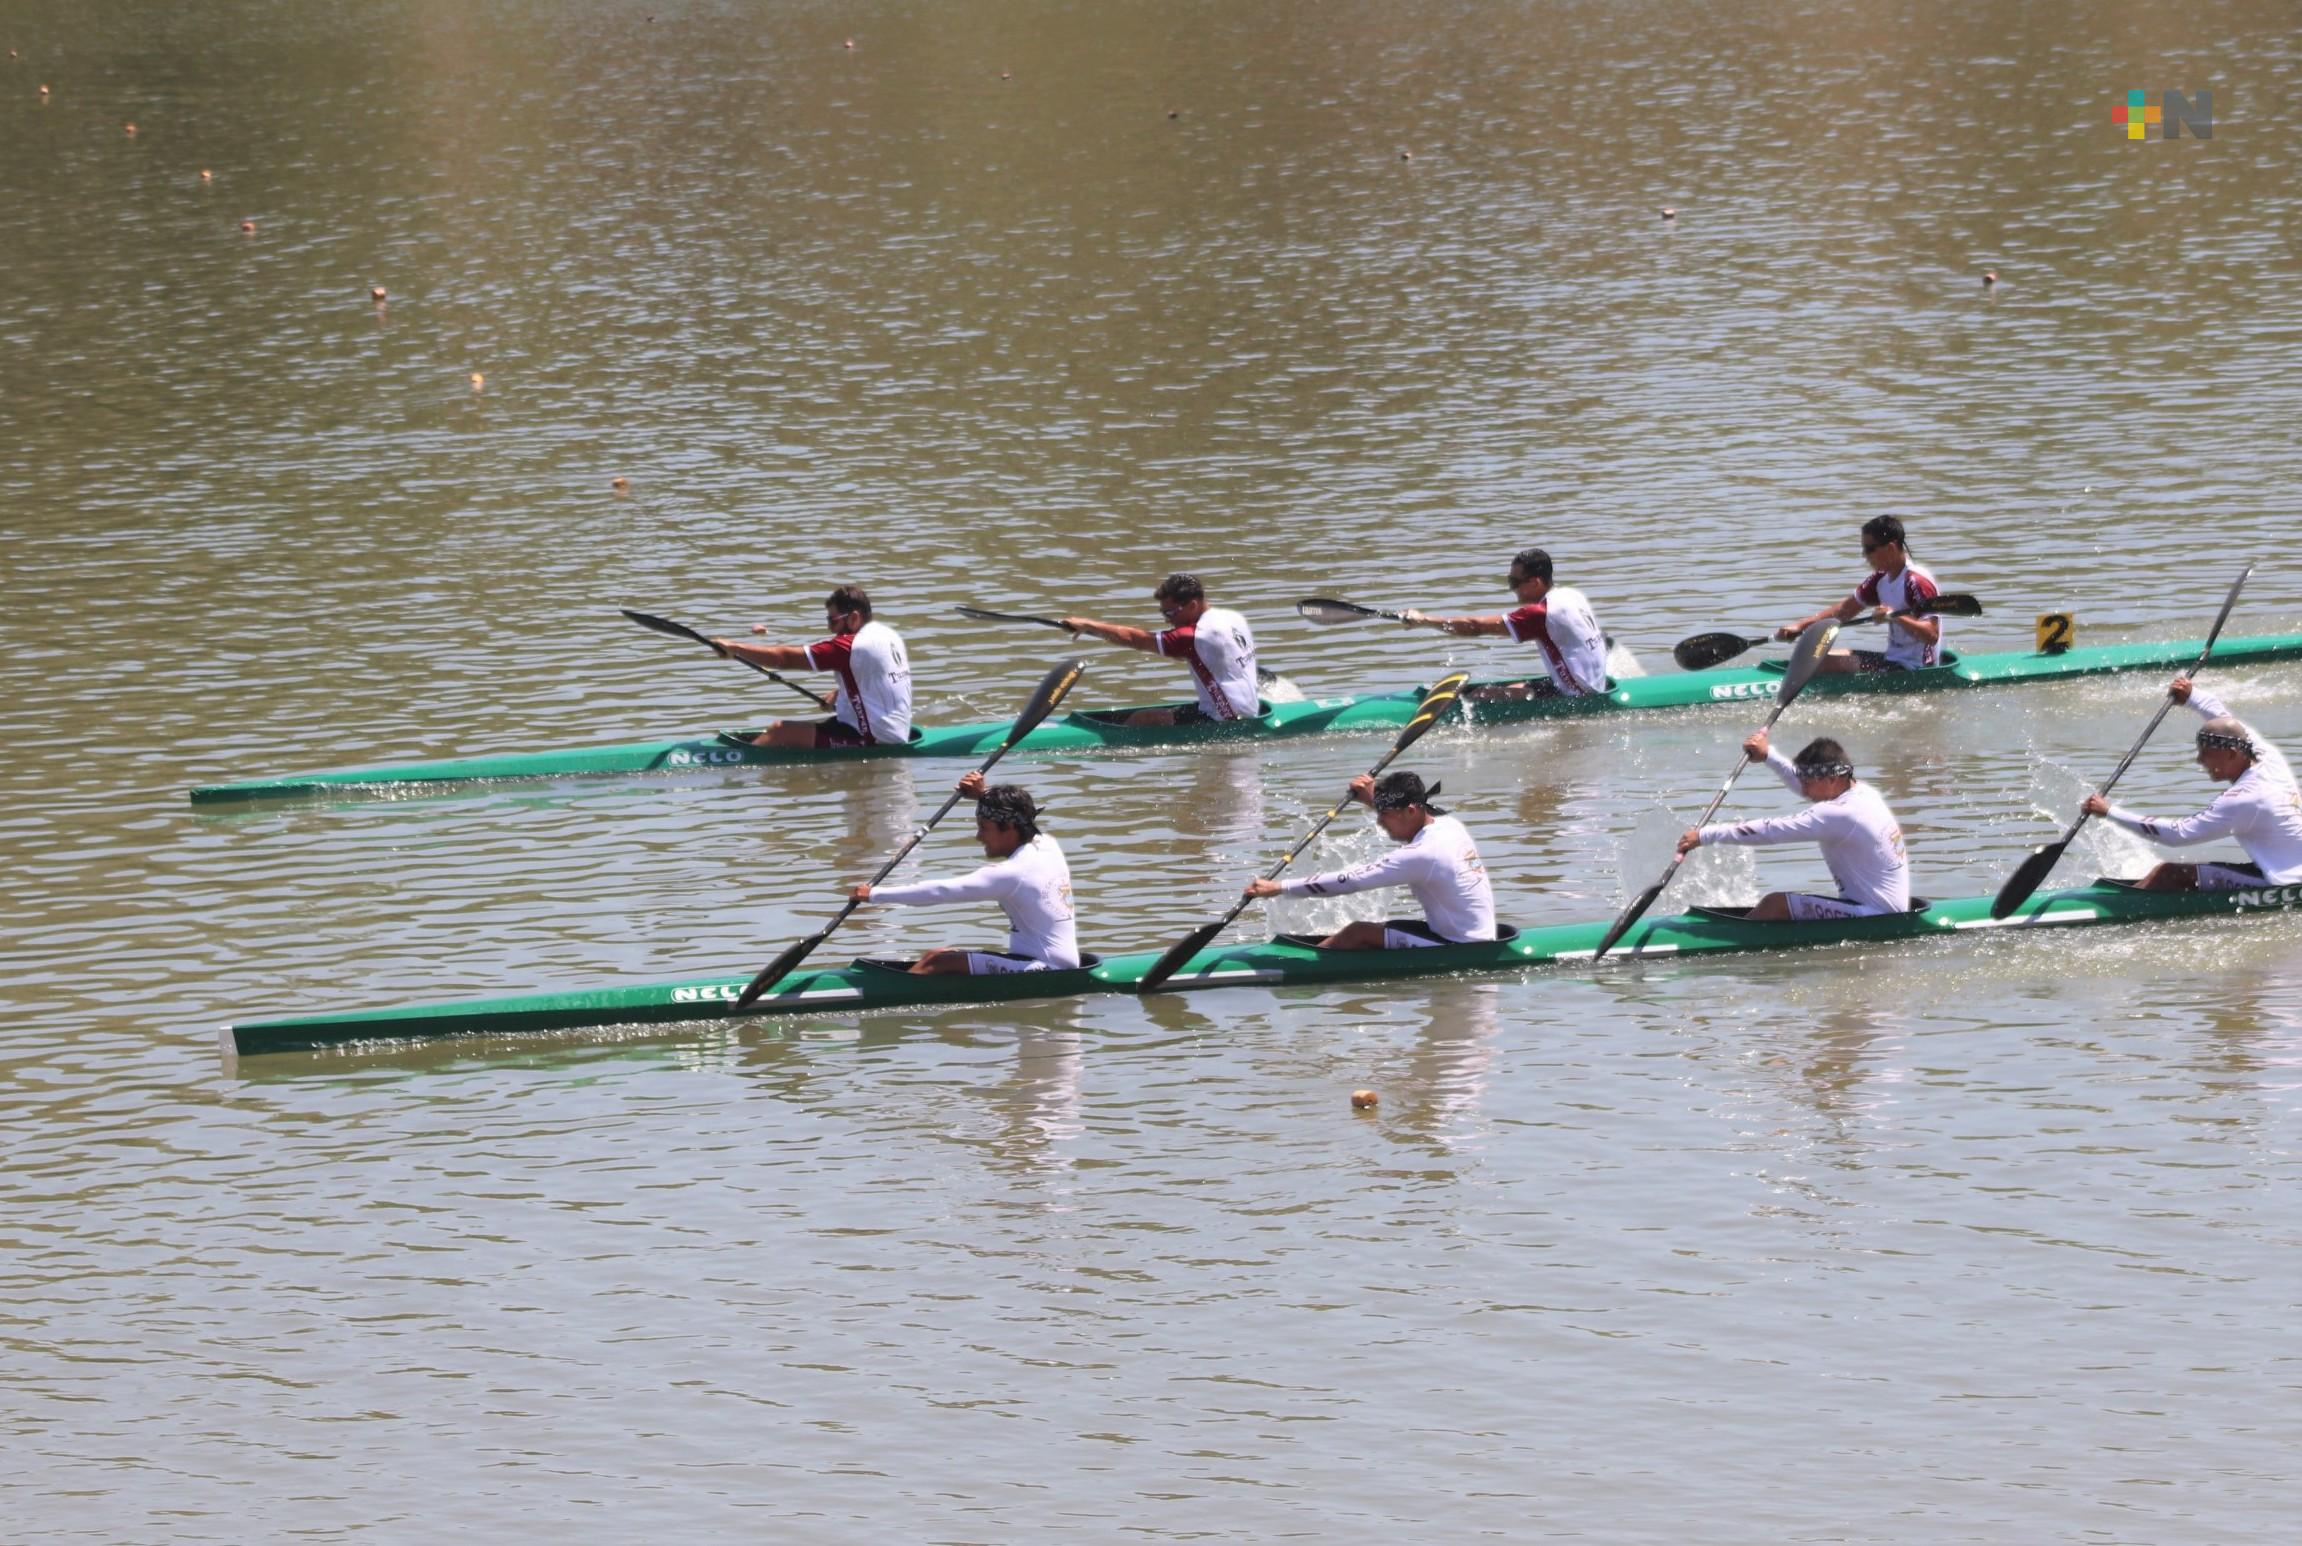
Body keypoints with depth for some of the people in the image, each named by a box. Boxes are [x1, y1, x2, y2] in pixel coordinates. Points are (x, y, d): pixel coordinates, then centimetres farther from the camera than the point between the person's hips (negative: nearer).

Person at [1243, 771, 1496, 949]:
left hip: (1462, 949, -10)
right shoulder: (1448, 825, 3)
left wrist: (1279, 888, -18)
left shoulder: (1421, 854, -24)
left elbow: (1349, 880, -22)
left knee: (1358, 933, -9)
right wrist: (1374, 800, 22)